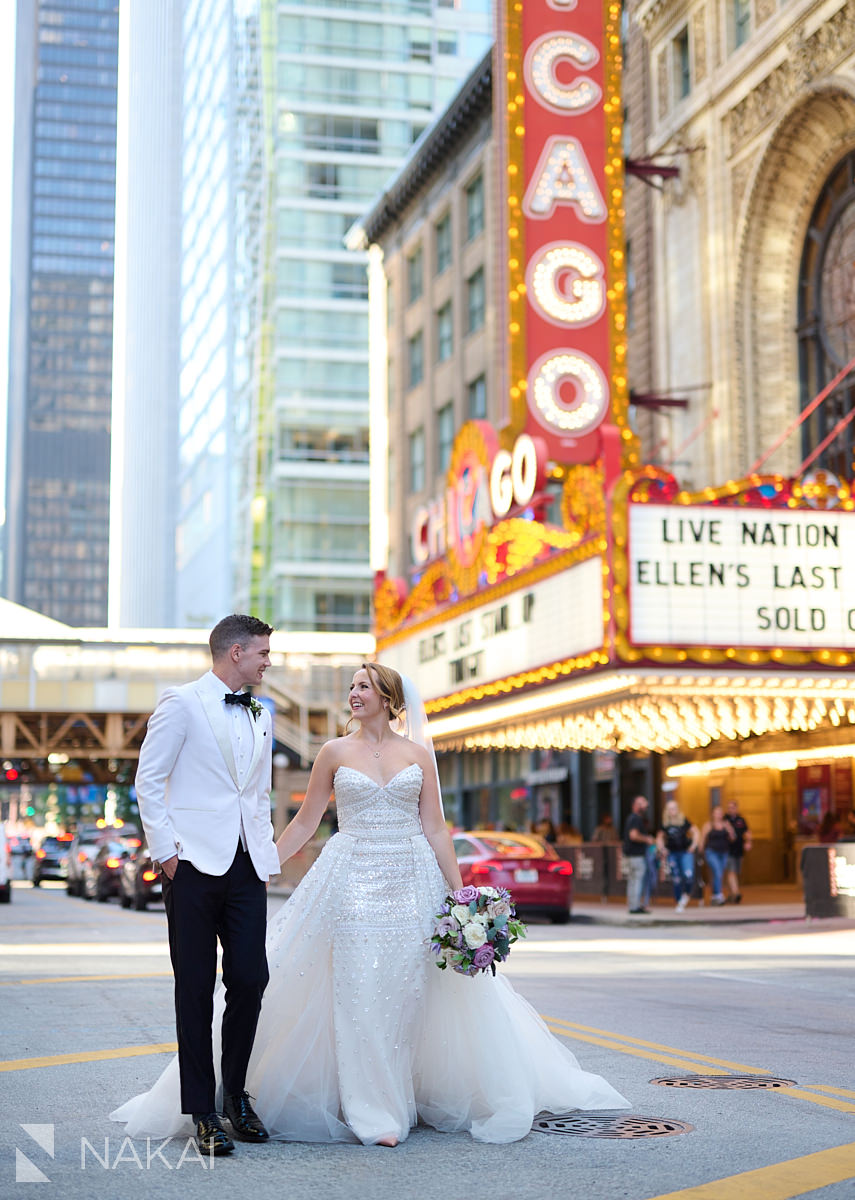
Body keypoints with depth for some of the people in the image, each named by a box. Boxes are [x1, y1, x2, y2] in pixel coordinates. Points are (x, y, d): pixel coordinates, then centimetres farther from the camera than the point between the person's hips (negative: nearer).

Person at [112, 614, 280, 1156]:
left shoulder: (261, 717, 18)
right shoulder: (183, 703, -2)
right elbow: (148, 781, -4)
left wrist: (267, 852, 13)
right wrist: (166, 851, -10)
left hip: (247, 867, 5)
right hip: (195, 866, -5)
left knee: (250, 979, 0)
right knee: (196, 990, 1)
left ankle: (235, 1093, 19)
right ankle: (204, 1112, 9)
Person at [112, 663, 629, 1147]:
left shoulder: (418, 754, 6)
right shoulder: (335, 752, 4)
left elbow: (436, 829, 4)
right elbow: (306, 821, 8)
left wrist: (461, 893, -1)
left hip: (412, 882, 1)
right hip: (352, 881, -1)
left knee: (406, 993, 3)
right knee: (360, 991, -4)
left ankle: (401, 1098, 19)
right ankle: (371, 1113, 3)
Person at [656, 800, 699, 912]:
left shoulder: (684, 821, -2)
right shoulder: (664, 824, 4)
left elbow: (696, 832, 6)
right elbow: (659, 838, 17)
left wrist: (693, 845, -3)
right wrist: (662, 848, 3)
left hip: (685, 852, -2)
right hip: (672, 853, 2)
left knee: (689, 875, -17)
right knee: (676, 879, 3)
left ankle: (686, 894, 13)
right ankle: (680, 904, 13)